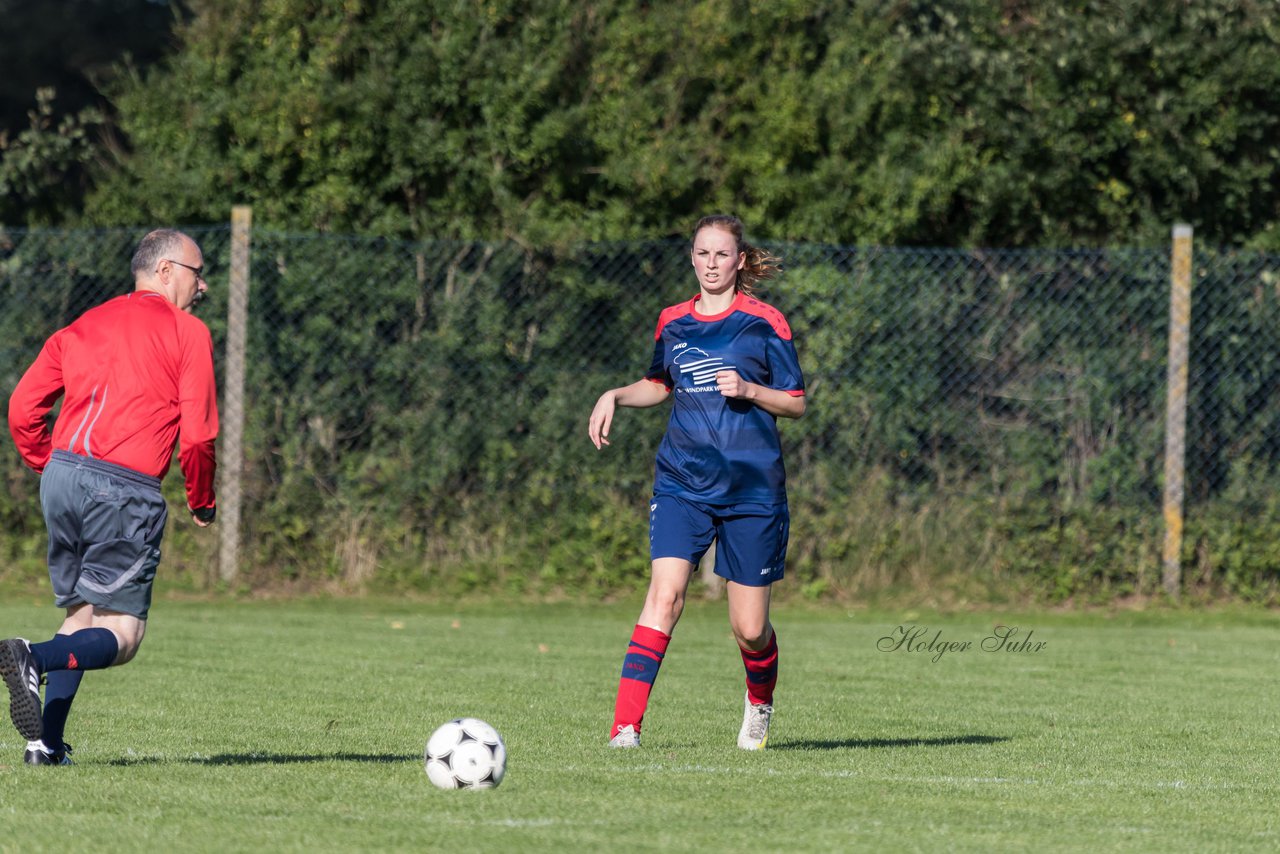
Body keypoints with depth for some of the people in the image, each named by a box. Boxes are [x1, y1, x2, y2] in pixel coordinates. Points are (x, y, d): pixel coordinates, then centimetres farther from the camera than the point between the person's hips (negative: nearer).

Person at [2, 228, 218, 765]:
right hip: (127, 489, -6)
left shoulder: (82, 327, 20)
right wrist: (202, 503, 12)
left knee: (81, 614, 18)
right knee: (120, 635, -3)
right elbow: (197, 436, -3)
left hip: (62, 475, 6)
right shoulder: (188, 333, 4)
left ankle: (47, 741, 4)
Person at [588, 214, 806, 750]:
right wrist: (615, 396, 9)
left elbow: (796, 403, 2)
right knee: (665, 594, -20)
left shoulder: (765, 323, -1)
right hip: (682, 482, 2)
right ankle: (626, 724, -24)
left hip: (752, 486, -2)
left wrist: (747, 390, -15)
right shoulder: (673, 322, 10)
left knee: (749, 628, 2)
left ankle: (760, 701, 36)